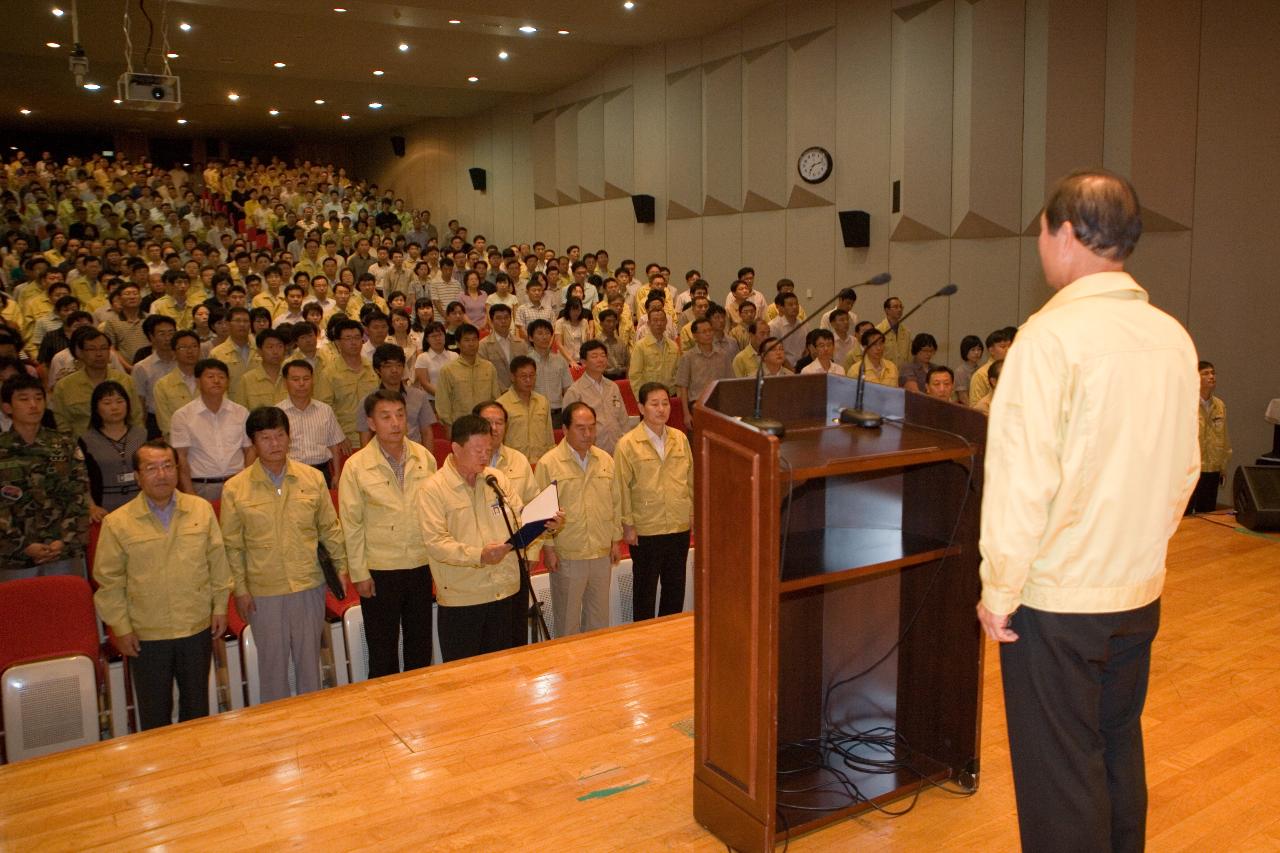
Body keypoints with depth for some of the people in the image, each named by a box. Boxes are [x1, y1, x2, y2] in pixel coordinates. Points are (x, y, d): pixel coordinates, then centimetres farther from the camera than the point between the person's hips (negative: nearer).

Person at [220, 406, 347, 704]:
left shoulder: (313, 478, -1)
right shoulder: (235, 488, -6)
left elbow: (329, 528, 7)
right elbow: (232, 545, -1)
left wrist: (341, 565, 1)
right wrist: (240, 589, -3)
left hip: (309, 586, 2)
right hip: (264, 592, -1)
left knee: (309, 659, 14)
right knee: (272, 663, 11)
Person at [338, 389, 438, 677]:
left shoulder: (424, 458, 0)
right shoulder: (356, 466, -9)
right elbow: (351, 525, -6)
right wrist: (359, 573, -6)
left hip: (421, 565, 3)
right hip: (379, 571, -3)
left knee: (420, 646, 16)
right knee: (382, 651, 9)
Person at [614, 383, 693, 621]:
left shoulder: (680, 439, 4)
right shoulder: (628, 444, -9)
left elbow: (691, 478, 12)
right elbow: (622, 488, -7)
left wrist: (693, 511, 9)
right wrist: (628, 525, -8)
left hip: (680, 527, 4)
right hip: (646, 530, -4)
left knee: (676, 588, 15)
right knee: (645, 591, 9)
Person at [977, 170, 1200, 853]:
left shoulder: (1053, 334, -18)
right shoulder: (1173, 336, 4)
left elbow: (1020, 482, -20)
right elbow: (1184, 469, 12)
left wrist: (998, 594, -11)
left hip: (1058, 598, -7)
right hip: (1139, 592, 7)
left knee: (1060, 775, 7)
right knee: (1118, 751, 22)